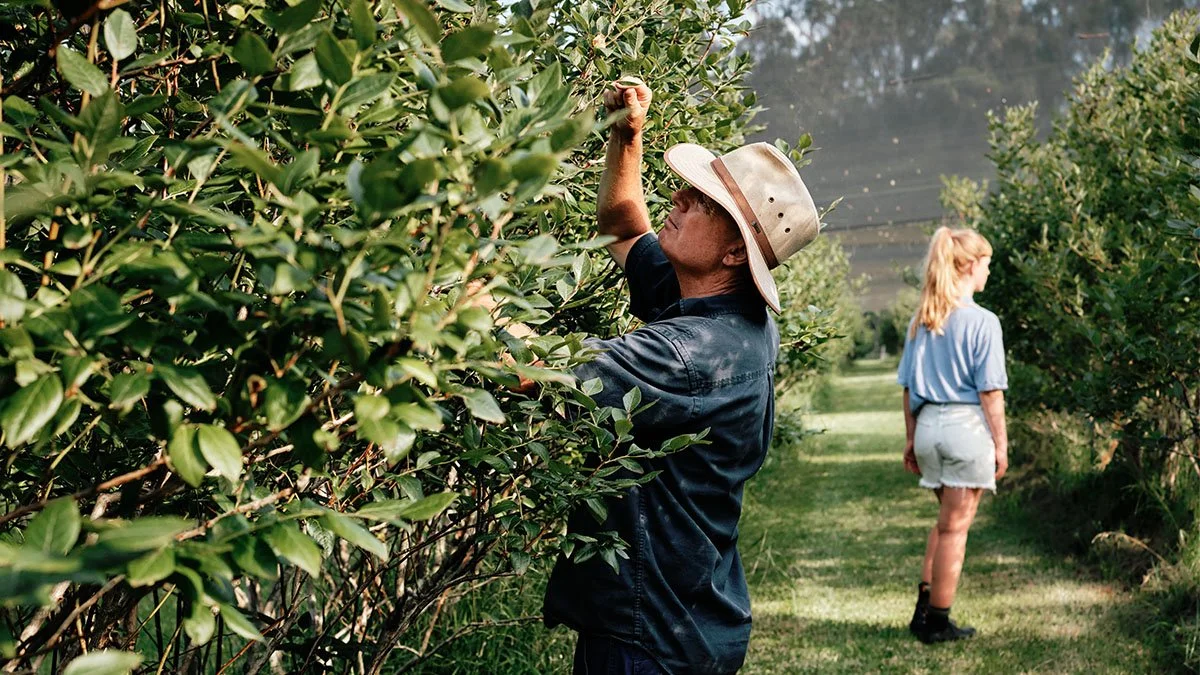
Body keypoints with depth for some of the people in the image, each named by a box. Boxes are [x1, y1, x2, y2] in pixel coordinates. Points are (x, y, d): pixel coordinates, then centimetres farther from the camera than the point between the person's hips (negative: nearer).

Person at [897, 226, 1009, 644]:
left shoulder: (921, 321, 7)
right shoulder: (982, 323, -11)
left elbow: (909, 387, 10)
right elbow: (990, 392, -11)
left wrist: (911, 438, 17)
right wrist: (1000, 443, -3)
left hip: (928, 424, 6)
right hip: (967, 426, -6)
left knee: (947, 518, 22)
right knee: (954, 527, 4)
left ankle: (924, 607, 17)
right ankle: (938, 622, 12)